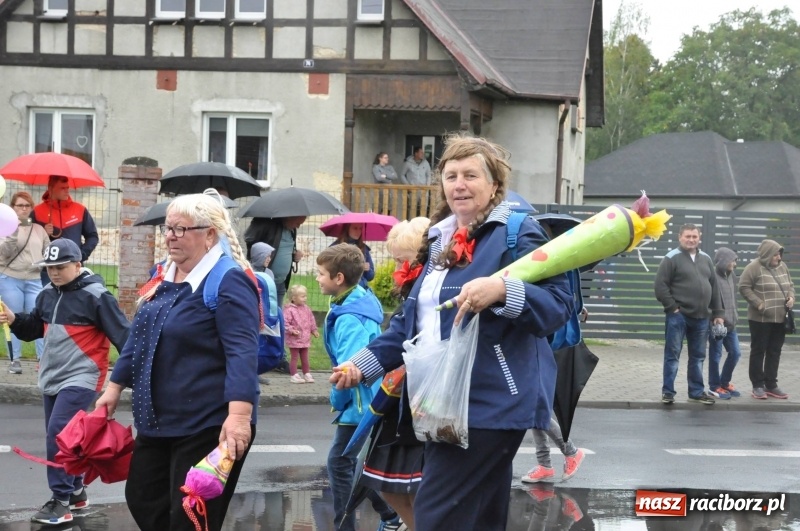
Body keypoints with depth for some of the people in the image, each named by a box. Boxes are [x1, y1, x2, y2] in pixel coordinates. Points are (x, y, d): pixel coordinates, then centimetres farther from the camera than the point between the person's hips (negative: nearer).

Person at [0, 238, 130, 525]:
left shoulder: (95, 295, -13)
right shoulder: (48, 294, 9)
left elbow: (121, 333, -14)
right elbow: (34, 328, 20)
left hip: (81, 378, -8)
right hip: (51, 378, 8)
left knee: (58, 433, -18)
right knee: (60, 437, 13)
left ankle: (61, 501, -12)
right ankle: (75, 491, 28)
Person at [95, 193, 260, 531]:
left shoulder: (228, 281, -16)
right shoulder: (166, 278, 11)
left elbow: (242, 353, -26)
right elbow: (139, 339, 22)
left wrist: (239, 415, -35)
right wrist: (115, 388, 21)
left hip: (208, 427, -9)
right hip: (158, 422, 9)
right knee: (142, 499, 15)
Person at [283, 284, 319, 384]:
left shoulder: (306, 309, 5)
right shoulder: (289, 310, -17)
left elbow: (311, 320, 16)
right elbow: (285, 323, -20)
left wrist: (314, 330, 13)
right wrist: (291, 330, -28)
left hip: (305, 339, 6)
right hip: (294, 339, -6)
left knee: (305, 357, 15)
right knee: (294, 357, 2)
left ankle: (307, 374, 24)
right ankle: (293, 375, 8)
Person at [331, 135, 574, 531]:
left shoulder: (516, 233, -6)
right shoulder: (439, 241, 19)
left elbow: (559, 304, -15)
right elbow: (411, 320, 24)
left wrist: (503, 290, -31)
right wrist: (364, 364, 13)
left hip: (491, 404, -8)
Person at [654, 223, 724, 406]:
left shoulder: (706, 259, 13)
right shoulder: (672, 258, -4)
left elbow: (714, 287, 15)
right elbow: (660, 286, -9)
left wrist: (718, 313, 10)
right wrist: (672, 307, -13)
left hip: (701, 317, 5)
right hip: (678, 316, -5)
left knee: (698, 357, 11)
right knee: (672, 355, -1)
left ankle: (697, 392, 20)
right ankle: (668, 392, 5)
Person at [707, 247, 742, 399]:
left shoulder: (730, 275, 11)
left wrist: (734, 316, 12)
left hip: (730, 323, 9)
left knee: (735, 353, 13)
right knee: (716, 355, 3)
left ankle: (724, 382, 28)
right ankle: (714, 386, 15)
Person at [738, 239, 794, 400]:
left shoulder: (782, 267, 11)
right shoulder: (754, 267, -10)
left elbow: (790, 284, 21)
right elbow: (744, 287, -12)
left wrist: (791, 296, 0)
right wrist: (758, 303, -18)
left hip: (780, 318, 6)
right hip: (760, 318, -6)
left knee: (774, 352, 10)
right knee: (758, 351, 2)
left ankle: (771, 385, 17)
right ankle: (758, 386, 8)